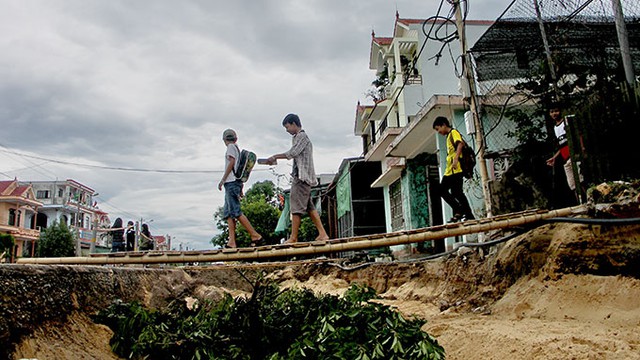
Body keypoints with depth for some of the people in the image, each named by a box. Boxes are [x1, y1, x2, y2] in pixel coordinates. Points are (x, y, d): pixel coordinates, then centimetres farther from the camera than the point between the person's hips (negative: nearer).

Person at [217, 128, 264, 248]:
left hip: (231, 181, -9)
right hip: (236, 182, 9)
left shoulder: (231, 146, 0)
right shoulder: (238, 149, 25)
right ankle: (232, 242, -4)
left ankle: (255, 236, -17)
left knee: (236, 211, -14)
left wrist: (222, 180, -13)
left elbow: (231, 163, -13)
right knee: (227, 212, 4)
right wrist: (240, 188, 22)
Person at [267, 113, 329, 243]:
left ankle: (293, 238, -7)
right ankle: (322, 234, 6)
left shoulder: (302, 136, -7)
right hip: (301, 176, 10)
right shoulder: (297, 137, 23)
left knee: (296, 207, -9)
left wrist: (275, 157, -6)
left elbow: (292, 153, -14)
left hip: (302, 176, -10)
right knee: (309, 206, 8)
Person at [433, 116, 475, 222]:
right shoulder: (448, 136, 26)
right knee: (442, 190, 5)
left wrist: (456, 159, -31)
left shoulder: (453, 132, -1)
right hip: (449, 170, 10)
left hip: (456, 169, -10)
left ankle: (469, 215, -6)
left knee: (456, 192, -12)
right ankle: (459, 211, 5)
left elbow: (460, 143, -20)